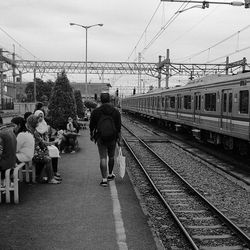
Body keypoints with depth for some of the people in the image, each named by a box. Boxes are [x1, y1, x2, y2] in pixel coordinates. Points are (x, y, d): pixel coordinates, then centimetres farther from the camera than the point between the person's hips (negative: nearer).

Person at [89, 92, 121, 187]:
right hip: (112, 138, 2)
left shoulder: (96, 111, -4)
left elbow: (91, 125, 2)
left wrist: (91, 135, 17)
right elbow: (118, 127, -2)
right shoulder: (116, 111, -1)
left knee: (103, 158, -1)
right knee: (111, 156, 18)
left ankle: (104, 179, -5)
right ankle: (110, 175, 34)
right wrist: (118, 138, 4)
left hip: (100, 137, -1)